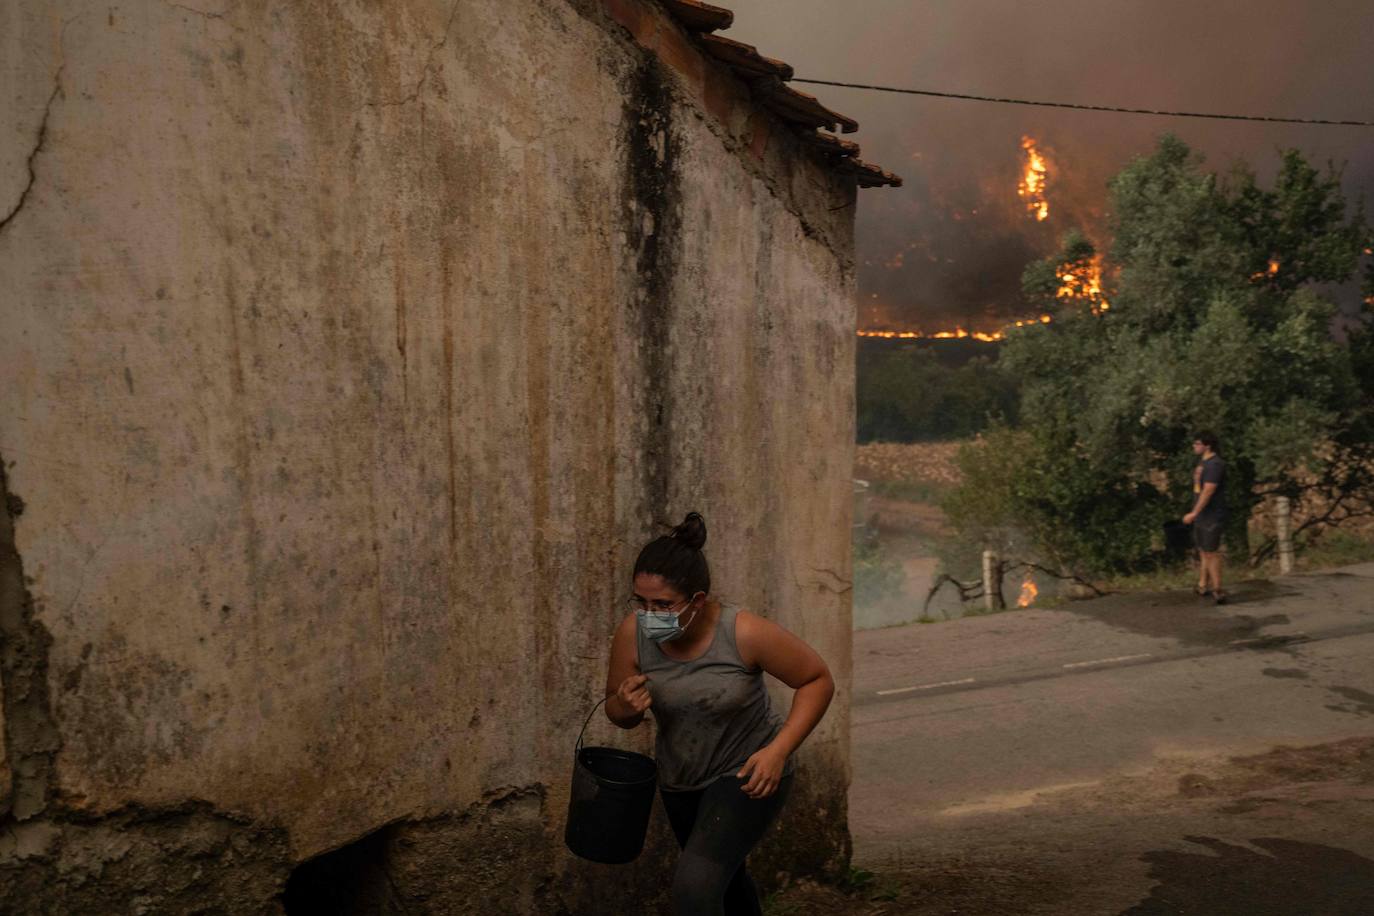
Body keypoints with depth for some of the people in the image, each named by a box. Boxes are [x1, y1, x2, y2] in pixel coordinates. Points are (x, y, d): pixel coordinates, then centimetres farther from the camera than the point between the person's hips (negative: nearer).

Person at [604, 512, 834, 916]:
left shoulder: (745, 633, -30)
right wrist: (627, 706, -29)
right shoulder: (632, 632, -21)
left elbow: (818, 679, -17)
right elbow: (617, 713, -5)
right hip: (679, 778, 5)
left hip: (747, 773, -5)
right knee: (724, 876, 27)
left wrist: (778, 750, -27)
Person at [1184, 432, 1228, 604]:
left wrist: (1194, 513, -26)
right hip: (1202, 517, 10)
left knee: (1211, 552, -5)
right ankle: (1203, 585, 24)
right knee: (1203, 551, 15)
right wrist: (1196, 513, 20)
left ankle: (1217, 590, 2)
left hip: (1212, 517, -10)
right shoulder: (1203, 462, 13)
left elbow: (1208, 491, -25)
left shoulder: (1215, 464, -19)